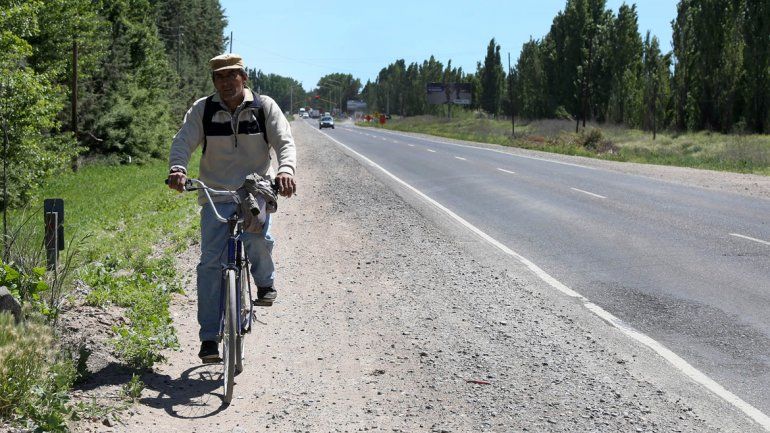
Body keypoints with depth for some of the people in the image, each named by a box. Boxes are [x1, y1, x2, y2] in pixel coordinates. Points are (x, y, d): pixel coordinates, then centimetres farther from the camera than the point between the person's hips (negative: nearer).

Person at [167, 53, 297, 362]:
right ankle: (209, 337, -1)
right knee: (210, 263, -7)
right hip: (216, 195, 1)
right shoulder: (202, 110, 3)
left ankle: (265, 282, 10)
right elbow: (183, 142, -7)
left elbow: (285, 142, -4)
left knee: (258, 238, -27)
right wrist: (177, 169, -29)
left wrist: (285, 169, -26)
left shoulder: (264, 107, 3)